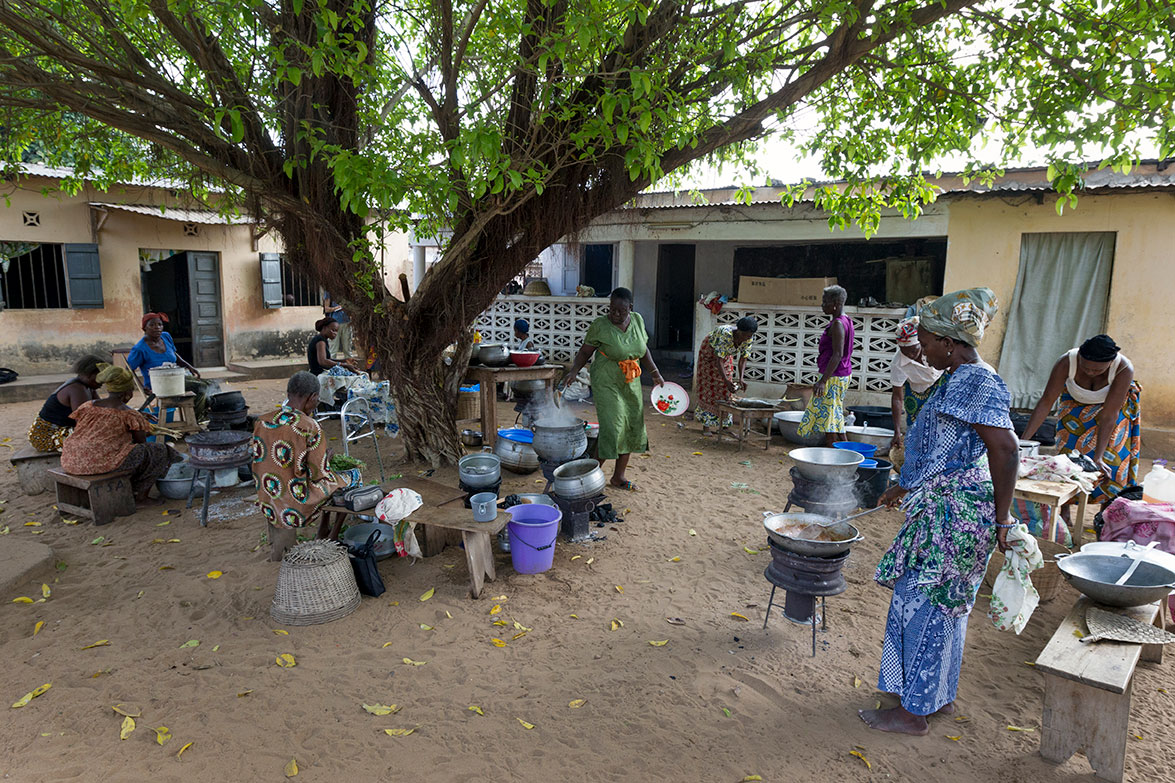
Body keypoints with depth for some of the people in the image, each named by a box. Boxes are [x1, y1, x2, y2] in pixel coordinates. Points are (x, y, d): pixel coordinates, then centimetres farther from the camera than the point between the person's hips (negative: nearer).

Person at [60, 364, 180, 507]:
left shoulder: (86, 406, 10)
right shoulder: (129, 415, -5)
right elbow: (142, 442, 3)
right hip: (105, 463, -7)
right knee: (160, 452, 11)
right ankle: (142, 497, 14)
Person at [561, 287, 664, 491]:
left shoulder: (637, 320, 2)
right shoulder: (600, 326, -13)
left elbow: (643, 350, 14)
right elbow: (585, 351, -6)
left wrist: (655, 373, 11)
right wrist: (574, 371, -21)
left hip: (631, 384, 6)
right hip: (607, 384, -6)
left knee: (631, 428, 8)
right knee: (612, 428, -13)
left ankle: (619, 476, 21)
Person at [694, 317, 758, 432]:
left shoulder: (748, 339, -23)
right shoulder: (725, 334, -41)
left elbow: (743, 359, -14)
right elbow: (719, 360, -40)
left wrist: (740, 379, -27)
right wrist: (726, 381, -47)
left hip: (726, 355, 6)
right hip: (709, 352, -5)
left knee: (725, 389, 1)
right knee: (709, 386, -9)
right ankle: (705, 424, -5)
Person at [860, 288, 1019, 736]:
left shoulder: (976, 383, -18)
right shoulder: (961, 380, 14)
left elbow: (1005, 449, -25)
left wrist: (1001, 519, -19)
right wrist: (906, 487, 30)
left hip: (954, 513, -10)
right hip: (942, 509, 10)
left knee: (924, 606, 0)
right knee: (944, 604, 19)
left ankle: (913, 712, 13)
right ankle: (941, 696, 35)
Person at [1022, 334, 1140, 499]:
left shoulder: (1124, 369, -35)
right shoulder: (1066, 362, -34)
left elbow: (1109, 414, -36)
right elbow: (1046, 402, -32)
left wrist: (1098, 457, -36)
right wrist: (1024, 440, -37)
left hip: (1116, 404, -1)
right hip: (1076, 404, 1)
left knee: (1109, 460, -6)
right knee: (1069, 449, -8)